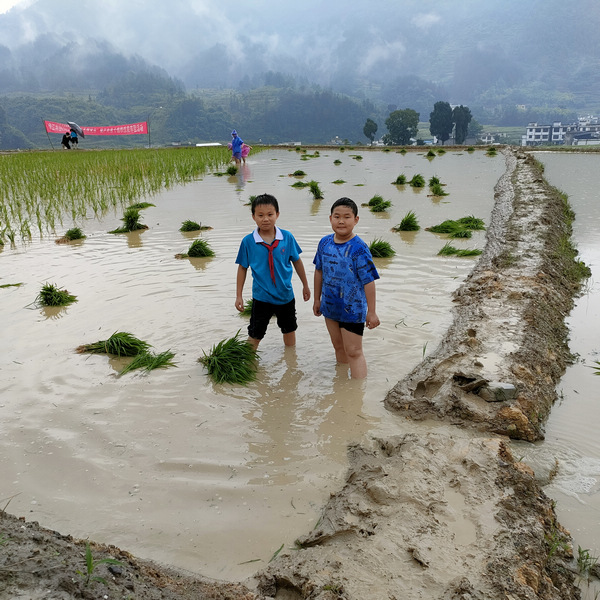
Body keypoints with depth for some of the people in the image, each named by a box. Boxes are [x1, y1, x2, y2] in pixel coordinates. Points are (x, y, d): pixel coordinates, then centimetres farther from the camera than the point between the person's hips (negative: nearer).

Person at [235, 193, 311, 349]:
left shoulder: (287, 237, -10)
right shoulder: (248, 241, -12)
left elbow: (297, 261, 4)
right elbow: (242, 268, -3)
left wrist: (305, 285, 11)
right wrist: (239, 296, -1)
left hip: (285, 295, 3)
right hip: (261, 297, -2)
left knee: (289, 329, 22)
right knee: (255, 335, 4)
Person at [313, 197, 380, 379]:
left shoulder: (358, 248, -19)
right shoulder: (325, 243, -1)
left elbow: (369, 281, -17)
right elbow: (319, 271, 11)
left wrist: (371, 312, -16)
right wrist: (317, 299, 15)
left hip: (352, 309, -6)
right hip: (330, 306, 6)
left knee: (354, 352, 0)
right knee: (338, 347, 22)